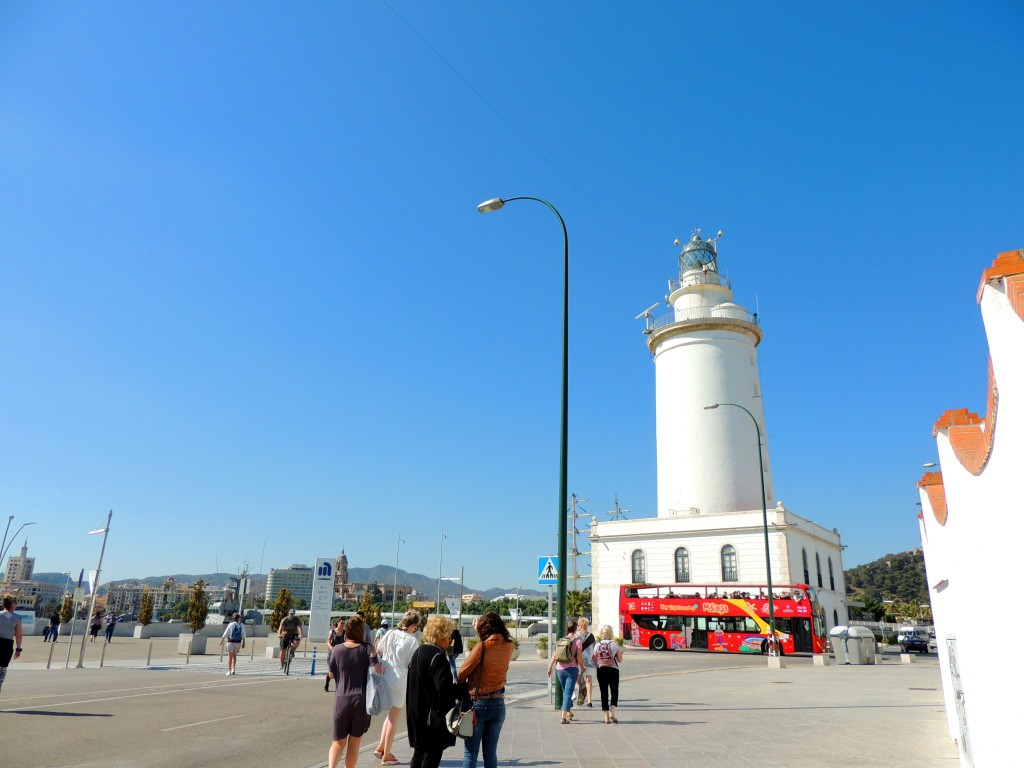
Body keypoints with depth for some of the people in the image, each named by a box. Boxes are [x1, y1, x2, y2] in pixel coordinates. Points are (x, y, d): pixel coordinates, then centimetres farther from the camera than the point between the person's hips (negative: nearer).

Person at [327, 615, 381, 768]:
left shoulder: (337, 649, 0)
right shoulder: (368, 649, -5)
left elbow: (331, 674, 9)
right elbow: (377, 671, -10)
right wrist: (382, 669, 11)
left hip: (342, 700, 1)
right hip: (362, 700, -1)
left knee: (338, 742, 9)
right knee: (354, 742, 14)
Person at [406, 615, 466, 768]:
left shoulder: (418, 652, 9)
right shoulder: (438, 656, -19)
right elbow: (444, 688, -25)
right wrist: (464, 689, -12)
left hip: (416, 713, 9)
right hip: (433, 715, -9)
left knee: (419, 753, 19)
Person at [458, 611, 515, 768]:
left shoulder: (482, 646, -15)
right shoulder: (508, 646, -3)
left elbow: (462, 674, -9)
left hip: (478, 703, -4)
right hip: (498, 704, 4)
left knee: (470, 753, 5)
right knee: (490, 753, 13)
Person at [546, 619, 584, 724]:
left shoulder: (560, 641, 6)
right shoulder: (577, 641, -6)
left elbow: (554, 656, 5)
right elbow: (579, 658, -10)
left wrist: (550, 668, 13)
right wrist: (582, 668, 6)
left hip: (560, 669, 4)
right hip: (572, 669, -4)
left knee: (565, 692, 20)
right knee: (568, 692, -2)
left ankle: (569, 713, 33)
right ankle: (563, 716, -9)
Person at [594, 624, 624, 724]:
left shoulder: (597, 645, -1)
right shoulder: (614, 644, -7)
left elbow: (594, 660, 2)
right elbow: (620, 660, -1)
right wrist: (620, 652, 13)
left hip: (601, 670, 2)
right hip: (613, 670, -2)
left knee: (604, 693, 8)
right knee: (614, 692, 12)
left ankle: (606, 716, 9)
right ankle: (612, 713, -4)